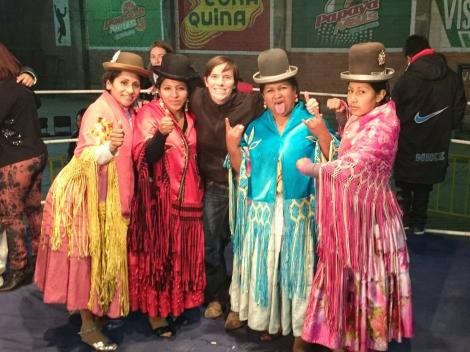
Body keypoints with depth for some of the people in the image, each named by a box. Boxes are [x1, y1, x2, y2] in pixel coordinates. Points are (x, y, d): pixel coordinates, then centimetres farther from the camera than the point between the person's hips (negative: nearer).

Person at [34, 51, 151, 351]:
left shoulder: (129, 112, 5)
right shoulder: (99, 111, -19)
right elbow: (89, 157, -31)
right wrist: (111, 147, -48)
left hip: (110, 195, 8)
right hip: (85, 193, -8)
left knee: (105, 256, 16)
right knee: (88, 258, 0)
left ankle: (96, 312, 31)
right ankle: (89, 326, 11)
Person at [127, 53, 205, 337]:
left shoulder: (190, 118, 9)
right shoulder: (148, 114, -9)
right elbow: (143, 158, -20)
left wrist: (198, 190, 10)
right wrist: (161, 134, -36)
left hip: (188, 197, 6)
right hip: (159, 198, -5)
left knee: (183, 252, 12)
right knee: (158, 252, 0)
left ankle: (176, 302, 28)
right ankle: (156, 311, 13)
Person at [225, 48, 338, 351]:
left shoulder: (310, 124, -1)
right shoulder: (256, 128, 7)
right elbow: (243, 170, 8)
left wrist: (323, 134, -23)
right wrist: (232, 145, -7)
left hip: (298, 211, -2)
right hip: (262, 211, 3)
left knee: (298, 267, 6)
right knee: (263, 267, 12)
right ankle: (267, 322, 34)